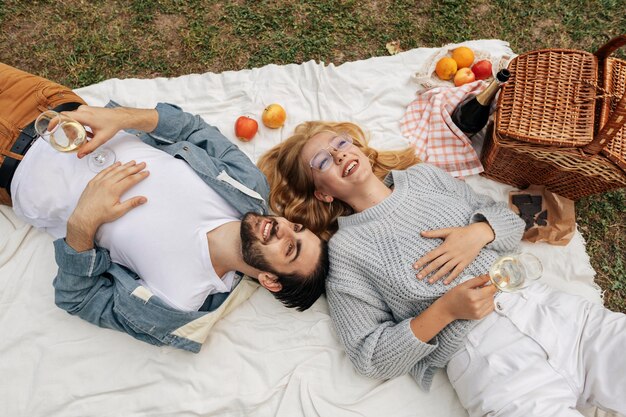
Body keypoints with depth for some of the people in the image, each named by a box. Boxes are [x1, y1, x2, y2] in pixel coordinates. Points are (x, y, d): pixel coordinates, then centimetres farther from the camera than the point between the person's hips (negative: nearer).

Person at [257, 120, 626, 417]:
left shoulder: (424, 175, 14)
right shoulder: (345, 249, 0)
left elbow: (511, 219, 17)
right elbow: (371, 358, -2)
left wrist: (478, 233, -5)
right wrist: (445, 309, -14)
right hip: (486, 355, -4)